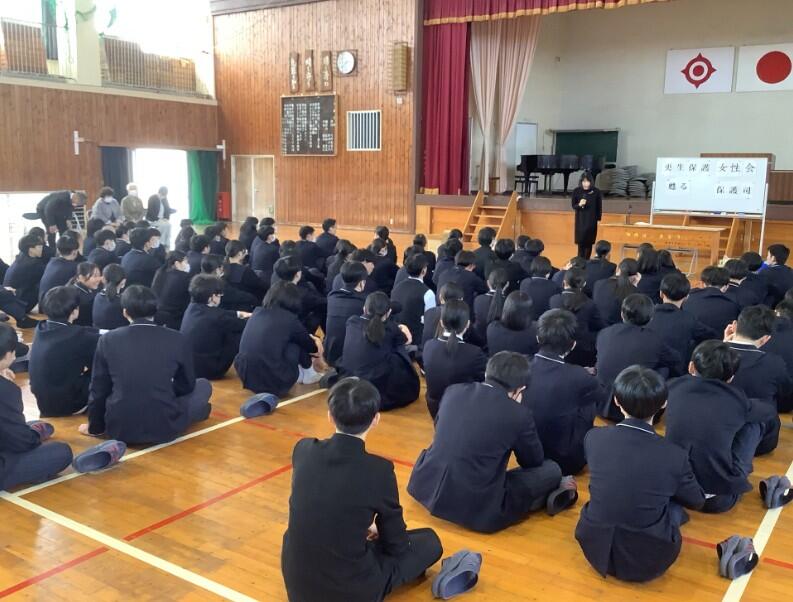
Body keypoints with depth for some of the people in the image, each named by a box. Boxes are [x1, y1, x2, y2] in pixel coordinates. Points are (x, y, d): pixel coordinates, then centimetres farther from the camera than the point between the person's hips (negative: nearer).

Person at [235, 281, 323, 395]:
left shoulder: (257, 313, 11)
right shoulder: (289, 318, -4)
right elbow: (311, 347, 14)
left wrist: (308, 339, 37)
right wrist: (316, 346, 38)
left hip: (246, 377, 6)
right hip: (273, 381, -6)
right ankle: (307, 373, 30)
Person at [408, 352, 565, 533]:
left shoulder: (453, 391, 4)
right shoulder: (519, 413, -8)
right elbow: (534, 462, 10)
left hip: (426, 489, 5)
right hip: (477, 509, -4)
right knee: (552, 469, 9)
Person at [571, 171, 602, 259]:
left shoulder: (596, 192, -7)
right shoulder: (576, 191, -6)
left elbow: (599, 208, 1)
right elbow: (573, 205, 0)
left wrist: (598, 219, 1)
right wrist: (579, 205, -21)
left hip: (591, 221, 0)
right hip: (580, 221, 0)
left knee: (589, 242, 5)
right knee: (581, 242, -4)